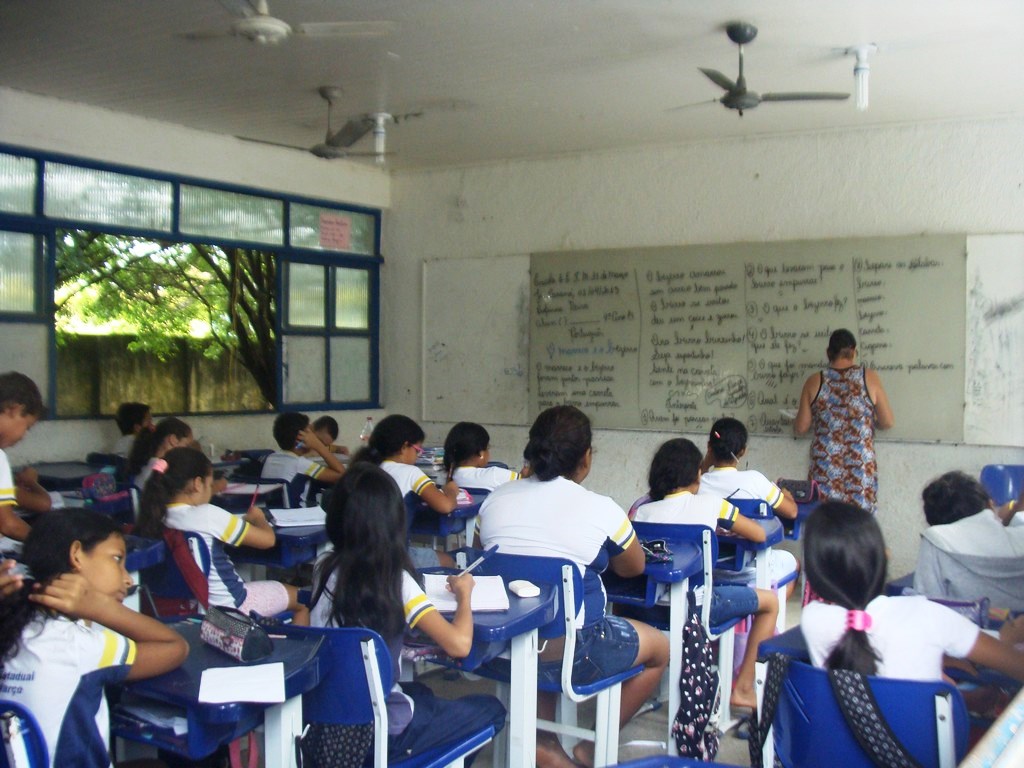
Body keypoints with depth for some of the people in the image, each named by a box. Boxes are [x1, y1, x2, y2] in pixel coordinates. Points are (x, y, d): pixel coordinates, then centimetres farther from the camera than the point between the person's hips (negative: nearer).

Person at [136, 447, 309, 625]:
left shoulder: (157, 516, -7)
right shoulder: (207, 515, -25)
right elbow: (267, 539, -17)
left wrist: (243, 520, 9)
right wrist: (258, 518, 2)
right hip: (230, 604, -7)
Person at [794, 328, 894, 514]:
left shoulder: (814, 382, 0)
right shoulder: (870, 378, -2)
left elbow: (801, 428, 3)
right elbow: (887, 422, 1)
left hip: (825, 467, 0)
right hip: (860, 466, 0)